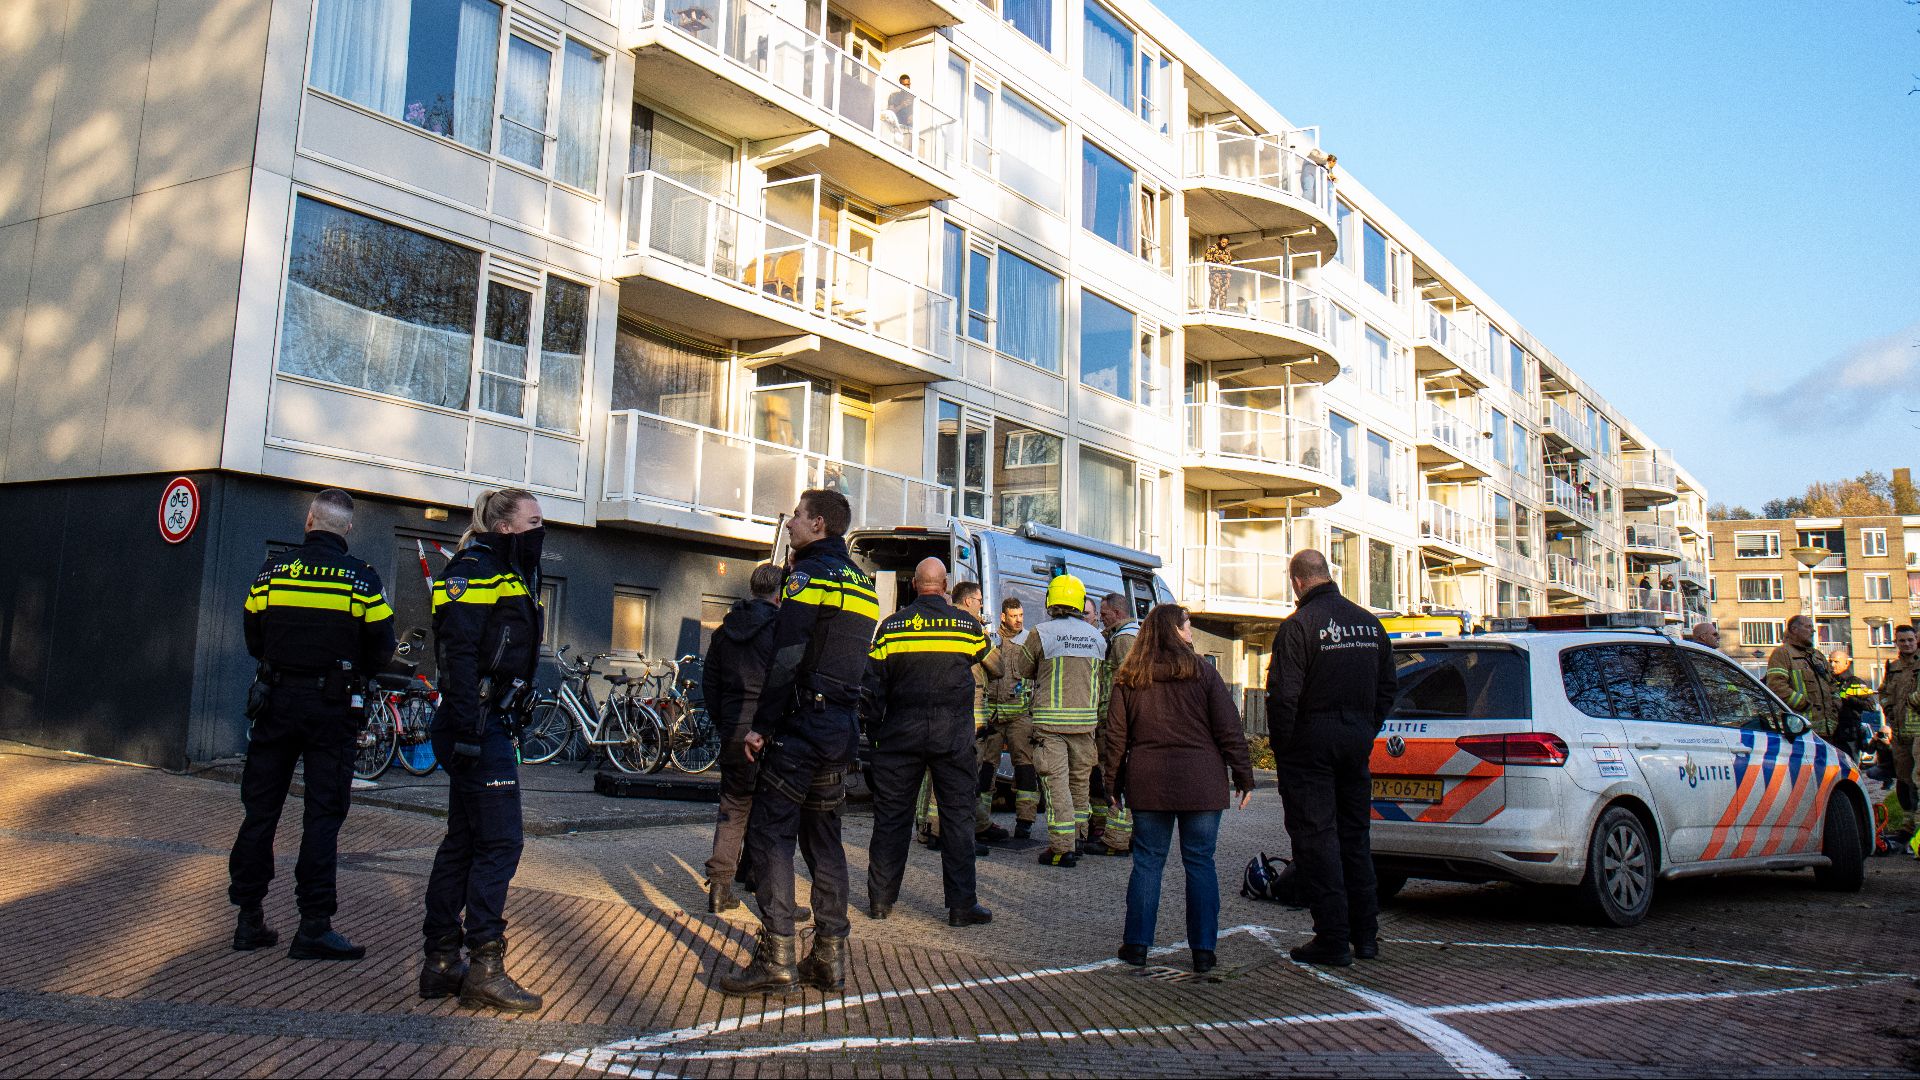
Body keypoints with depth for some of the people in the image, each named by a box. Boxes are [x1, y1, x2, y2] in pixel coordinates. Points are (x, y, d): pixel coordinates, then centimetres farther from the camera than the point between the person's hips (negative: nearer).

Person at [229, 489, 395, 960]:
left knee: (260, 810, 11)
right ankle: (314, 926, -1)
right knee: (323, 815, 1)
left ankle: (249, 920, 17)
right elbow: (381, 649, -3)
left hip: (276, 701, 2)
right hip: (332, 708, -2)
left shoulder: (272, 571, 1)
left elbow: (253, 640, 6)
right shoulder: (362, 578, -5)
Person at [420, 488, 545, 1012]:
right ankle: (484, 969, -2)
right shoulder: (474, 571, -10)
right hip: (479, 728, -10)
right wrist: (467, 731, -24)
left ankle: (441, 965, 20)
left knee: (463, 842, 12)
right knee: (500, 843, -8)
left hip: (495, 727, 10)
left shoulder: (512, 576, 20)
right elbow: (459, 655, -18)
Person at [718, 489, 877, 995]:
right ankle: (830, 958, 13)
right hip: (844, 729, 8)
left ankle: (776, 957, -7)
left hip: (803, 725, -8)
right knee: (824, 838, 12)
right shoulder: (861, 582, 17)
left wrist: (762, 725, -13)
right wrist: (843, 722, 19)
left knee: (770, 834, -4)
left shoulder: (809, 573, -9)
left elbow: (786, 659, -16)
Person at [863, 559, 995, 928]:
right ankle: (961, 904, 5)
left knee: (891, 815, 9)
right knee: (958, 816, 4)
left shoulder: (890, 626, 1)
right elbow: (982, 649, 21)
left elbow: (872, 685, 1)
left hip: (900, 732, 1)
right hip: (953, 736, -1)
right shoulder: (966, 623, 0)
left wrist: (873, 732, 10)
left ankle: (881, 898, 14)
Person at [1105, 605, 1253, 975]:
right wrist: (1244, 778, 6)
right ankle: (1203, 951, 7)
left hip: (1147, 783, 2)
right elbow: (1229, 731, -2)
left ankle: (1136, 944, 11)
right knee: (1200, 863, 5)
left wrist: (1115, 784, 15)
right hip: (1201, 782, -2)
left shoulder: (1128, 679, 5)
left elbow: (1115, 736, 7)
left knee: (1147, 862, 9)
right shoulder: (1203, 673, -2)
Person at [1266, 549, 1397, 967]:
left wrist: (1281, 748, -7)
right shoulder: (1370, 622, 9)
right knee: (1354, 836, 15)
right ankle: (1365, 935, 20)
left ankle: (1333, 940, 0)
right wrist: (1365, 732, 19)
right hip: (1357, 743, 7)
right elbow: (1387, 687, 14)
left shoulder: (1299, 625, -13)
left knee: (1316, 839, -1)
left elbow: (1283, 695, -17)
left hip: (1311, 743, -7)